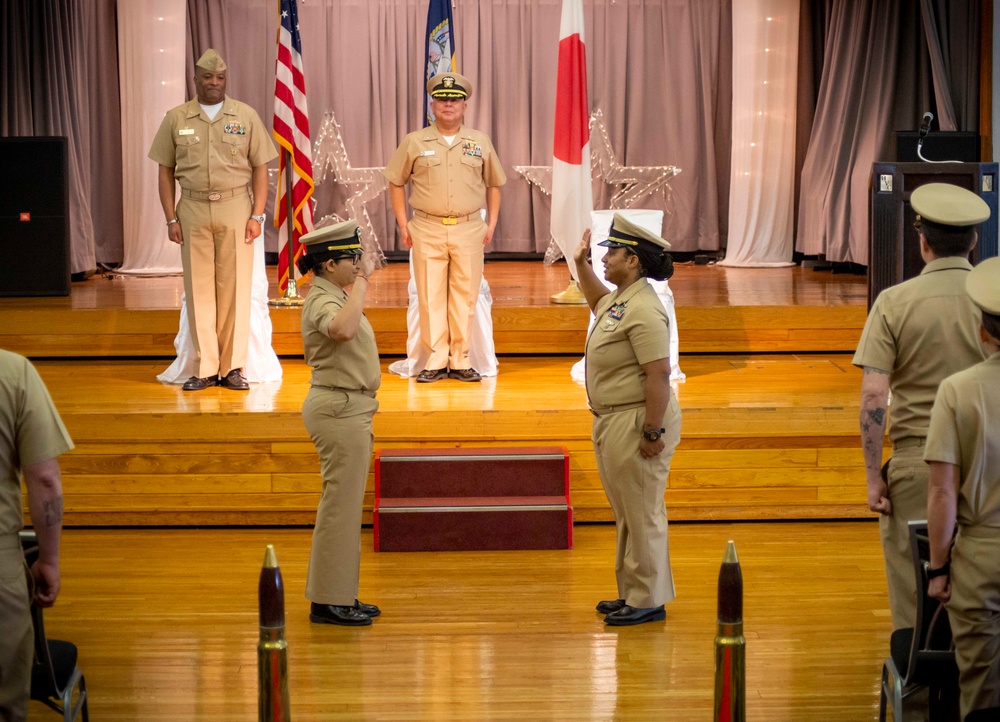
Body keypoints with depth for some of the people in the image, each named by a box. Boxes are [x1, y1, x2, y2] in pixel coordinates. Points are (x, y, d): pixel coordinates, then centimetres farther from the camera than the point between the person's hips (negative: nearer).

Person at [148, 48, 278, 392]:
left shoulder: (246, 116, 5)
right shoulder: (176, 118, 6)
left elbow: (259, 168, 5)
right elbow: (165, 171, 8)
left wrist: (257, 215, -2)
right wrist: (171, 218, 1)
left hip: (235, 208, -1)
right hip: (193, 209, 1)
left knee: (234, 287, 0)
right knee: (199, 289, 1)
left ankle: (232, 367, 7)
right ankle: (204, 368, 7)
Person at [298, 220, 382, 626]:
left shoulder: (334, 296, 16)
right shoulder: (323, 301, -17)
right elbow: (343, 330, -41)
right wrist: (359, 285, -31)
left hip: (349, 409, 11)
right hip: (340, 408, -11)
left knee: (344, 505, 14)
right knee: (341, 505, -7)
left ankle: (340, 596, 21)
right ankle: (328, 602, -2)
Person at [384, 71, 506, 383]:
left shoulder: (480, 142, 8)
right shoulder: (414, 142, 4)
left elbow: (493, 184, 17)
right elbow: (396, 182, 10)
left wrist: (491, 223, 9)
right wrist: (403, 224, 3)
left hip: (469, 230, 1)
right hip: (427, 231, -1)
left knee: (465, 298, 3)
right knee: (431, 298, 0)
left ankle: (460, 361, 10)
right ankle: (435, 362, 6)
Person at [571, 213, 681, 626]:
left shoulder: (643, 310, -21)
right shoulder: (619, 300, 12)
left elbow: (659, 375, -26)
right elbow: (598, 302, 39)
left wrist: (652, 432, -26)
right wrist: (580, 264, 30)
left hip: (637, 423, -11)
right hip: (612, 422, 11)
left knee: (643, 515, -3)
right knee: (626, 514, 18)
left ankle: (648, 601, 5)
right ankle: (632, 593, 28)